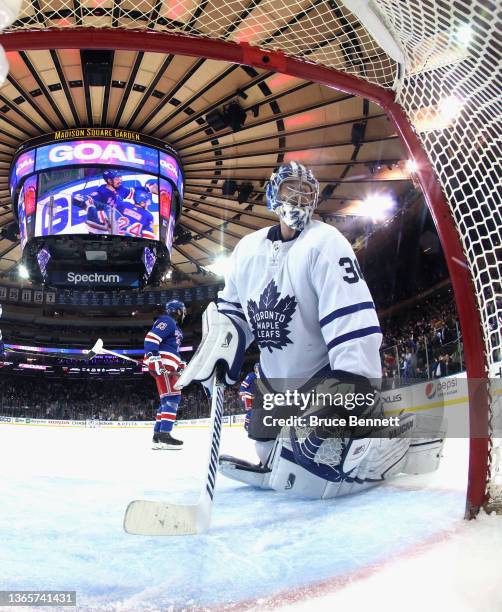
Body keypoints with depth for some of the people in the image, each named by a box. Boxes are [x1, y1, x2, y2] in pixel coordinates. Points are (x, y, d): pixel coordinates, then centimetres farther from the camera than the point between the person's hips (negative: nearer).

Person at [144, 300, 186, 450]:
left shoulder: (174, 326, 27)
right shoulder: (167, 321, -6)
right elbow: (150, 338, -19)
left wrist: (180, 364, 26)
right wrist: (153, 358, -28)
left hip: (168, 367, 11)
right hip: (162, 365, -11)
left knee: (167, 400, 10)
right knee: (172, 397, -18)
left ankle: (158, 435, 11)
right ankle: (164, 434, -23)